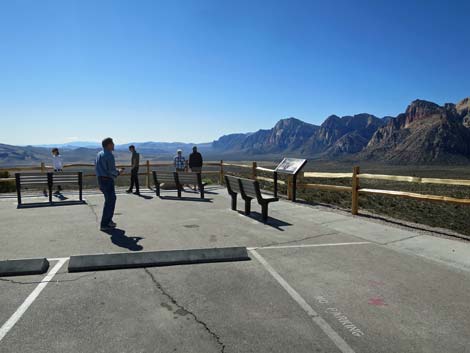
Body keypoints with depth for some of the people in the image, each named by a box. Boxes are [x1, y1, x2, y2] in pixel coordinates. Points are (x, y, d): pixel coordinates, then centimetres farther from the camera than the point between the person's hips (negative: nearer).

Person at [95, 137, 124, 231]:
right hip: (108, 180, -9)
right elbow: (112, 171, -20)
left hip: (100, 180, 9)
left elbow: (97, 168, 17)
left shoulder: (99, 154, 12)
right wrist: (118, 172, -1)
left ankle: (108, 220, 26)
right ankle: (104, 224, 4)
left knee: (112, 198, 21)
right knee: (109, 201, -1)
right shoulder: (109, 155, -16)